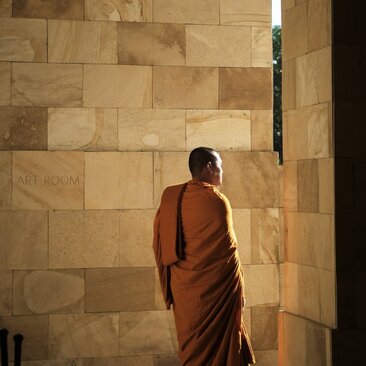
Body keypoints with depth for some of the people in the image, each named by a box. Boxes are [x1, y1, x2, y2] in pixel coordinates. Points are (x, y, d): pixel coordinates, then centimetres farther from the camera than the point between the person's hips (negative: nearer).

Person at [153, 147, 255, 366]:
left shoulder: (170, 198, 3)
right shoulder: (216, 200, -14)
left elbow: (159, 244, 7)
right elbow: (227, 249, -11)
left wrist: (170, 290, 16)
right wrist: (238, 291, -1)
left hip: (182, 288, 6)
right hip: (213, 289, -6)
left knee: (192, 346, 15)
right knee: (217, 347, 4)